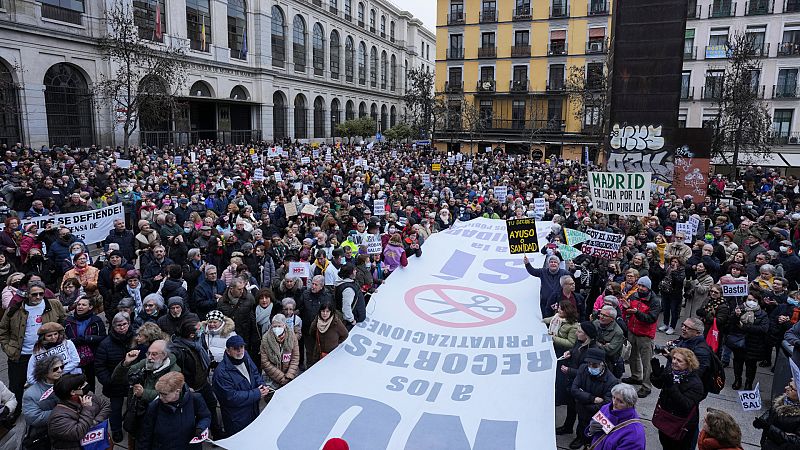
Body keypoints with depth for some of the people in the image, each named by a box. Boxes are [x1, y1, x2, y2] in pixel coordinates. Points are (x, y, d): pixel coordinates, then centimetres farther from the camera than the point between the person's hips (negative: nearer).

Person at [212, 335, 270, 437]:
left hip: (253, 412, 7)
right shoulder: (221, 372, -27)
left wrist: (263, 386, -10)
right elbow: (231, 397, -26)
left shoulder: (246, 358, -4)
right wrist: (257, 394, -23)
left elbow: (255, 373, 11)